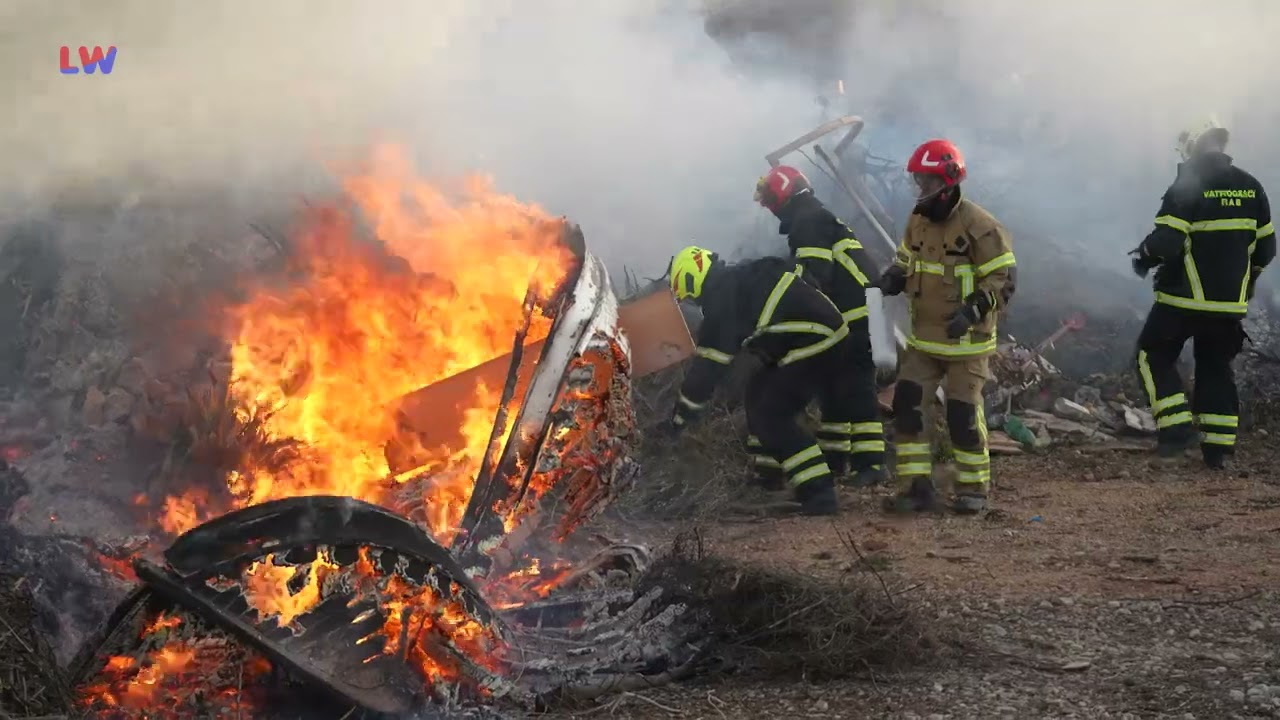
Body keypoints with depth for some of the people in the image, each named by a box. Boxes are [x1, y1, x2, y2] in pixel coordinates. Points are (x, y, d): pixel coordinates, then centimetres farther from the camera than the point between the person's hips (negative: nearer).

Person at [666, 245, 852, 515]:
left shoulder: (722, 296, -12)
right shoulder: (742, 279, 17)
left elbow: (709, 363, -11)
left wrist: (681, 415, -3)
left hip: (816, 343, -10)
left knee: (770, 415, -10)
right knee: (760, 391, 21)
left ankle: (819, 493, -15)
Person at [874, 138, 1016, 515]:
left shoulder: (979, 226, -16)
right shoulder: (918, 220, 6)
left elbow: (1003, 279, -15)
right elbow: (905, 264, 18)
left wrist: (972, 310, -28)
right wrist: (888, 282, -4)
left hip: (966, 341, -6)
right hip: (923, 338, 6)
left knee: (963, 413, -1)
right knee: (906, 405, -1)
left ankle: (973, 488, 15)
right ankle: (917, 487, 6)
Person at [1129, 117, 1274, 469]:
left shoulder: (1187, 188, -14)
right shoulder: (1251, 187, 6)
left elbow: (1165, 243, -20)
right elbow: (1265, 248, 11)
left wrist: (1144, 257, 2)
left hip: (1185, 297, -5)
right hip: (1232, 302, 6)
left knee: (1154, 356, 10)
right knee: (1216, 368, 15)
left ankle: (1178, 428, -2)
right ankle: (1218, 447, 11)